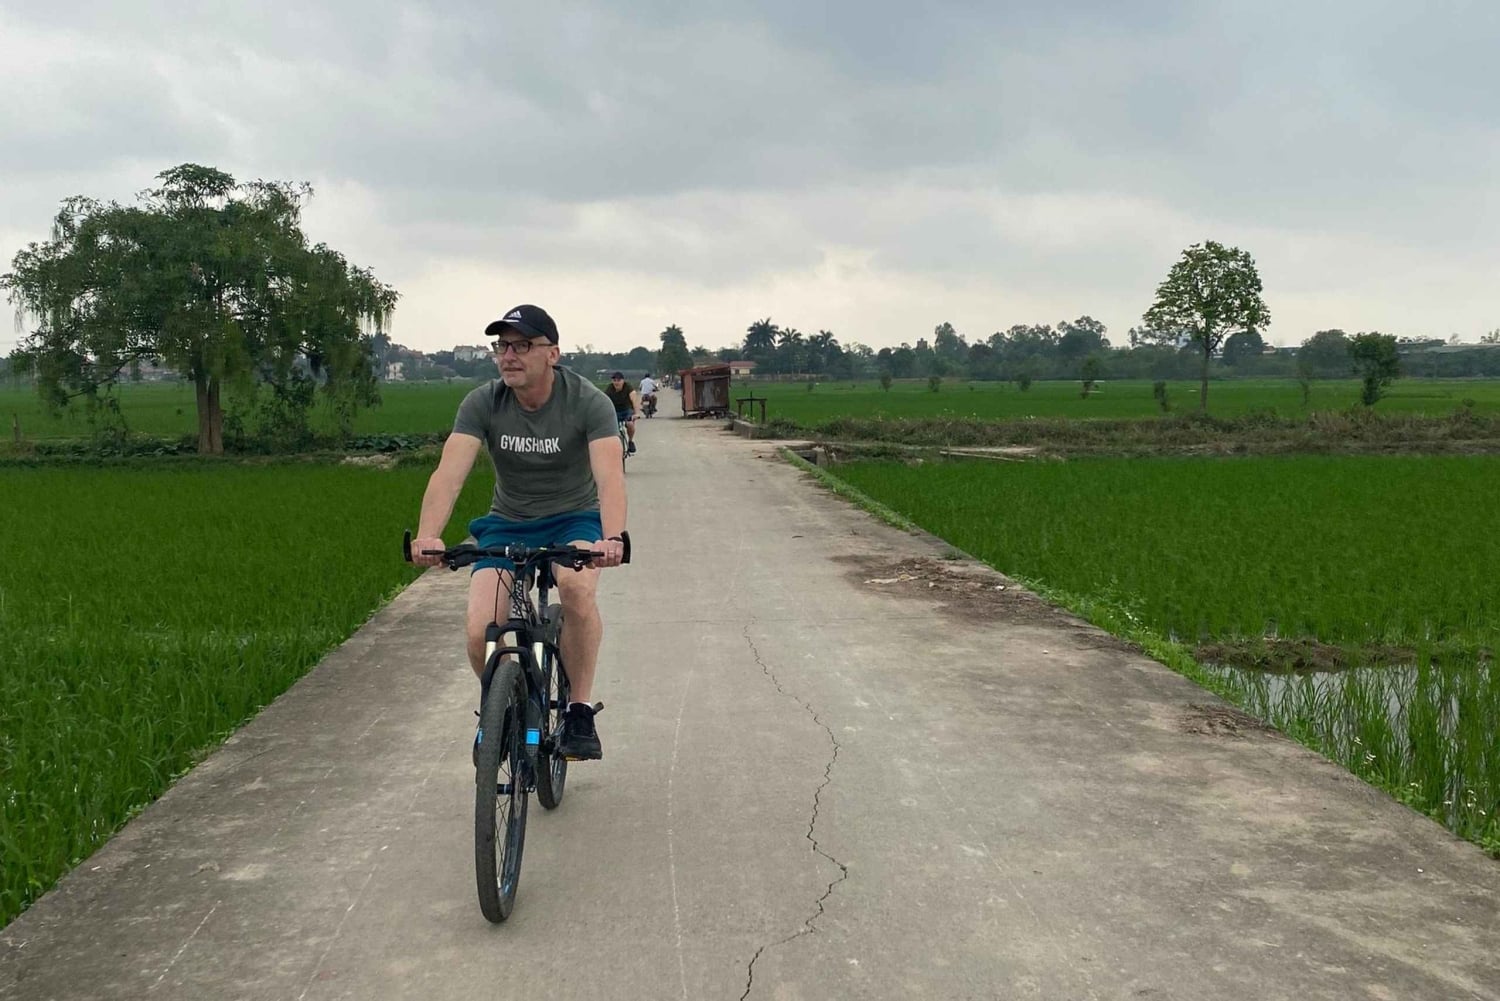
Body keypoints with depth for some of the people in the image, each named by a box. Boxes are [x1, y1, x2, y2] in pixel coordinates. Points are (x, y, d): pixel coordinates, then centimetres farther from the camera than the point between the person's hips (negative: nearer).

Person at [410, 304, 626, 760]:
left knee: (577, 586, -36)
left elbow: (609, 475, -33)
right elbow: (449, 473, -26)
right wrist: (427, 536, -45)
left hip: (574, 520, -2)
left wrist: (612, 538, -52)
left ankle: (579, 713, -16)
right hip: (506, 525, 2)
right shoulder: (482, 404, -13)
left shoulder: (587, 401, -19)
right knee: (481, 633, -19)